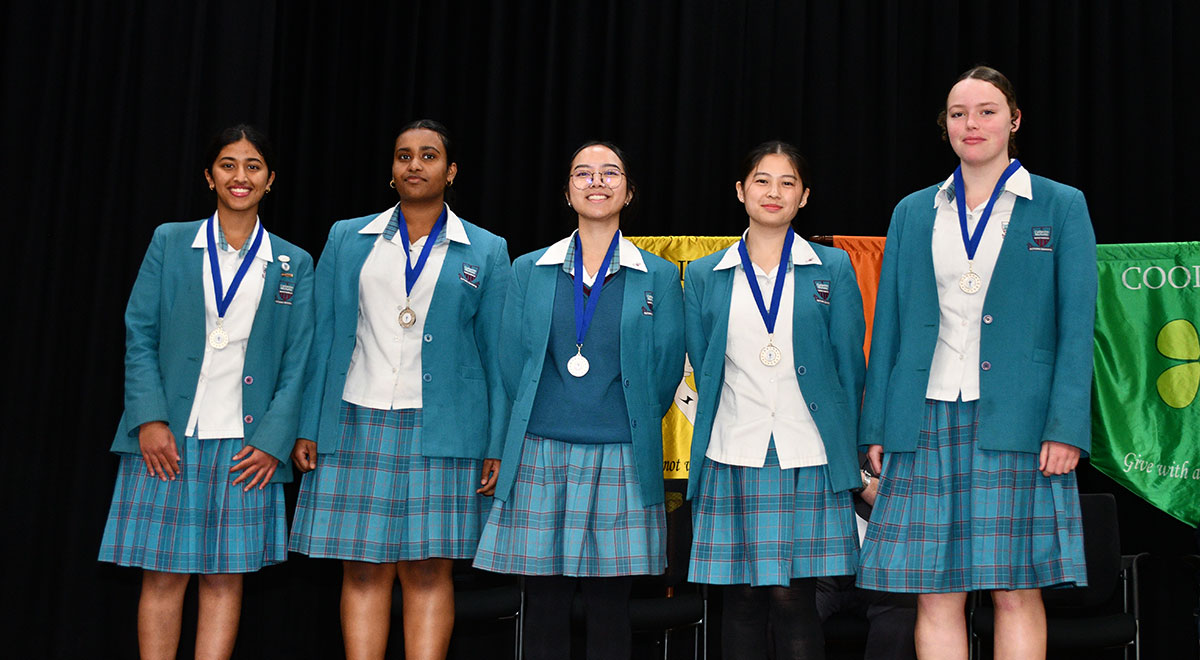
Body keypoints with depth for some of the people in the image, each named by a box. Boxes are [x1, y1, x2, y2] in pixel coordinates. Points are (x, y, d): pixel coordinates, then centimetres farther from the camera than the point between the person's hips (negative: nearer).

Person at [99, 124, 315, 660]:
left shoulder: (293, 265, 7)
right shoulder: (169, 243, 7)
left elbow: (297, 363, 4)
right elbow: (139, 337, 3)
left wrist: (272, 441, -6)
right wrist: (149, 420, -8)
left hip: (245, 445, 1)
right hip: (167, 437, 0)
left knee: (225, 576, 4)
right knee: (162, 574, 2)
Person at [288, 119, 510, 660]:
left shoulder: (486, 251, 8)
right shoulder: (347, 239, 11)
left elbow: (496, 352, 5)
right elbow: (322, 337, 10)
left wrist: (496, 446, -1)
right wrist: (308, 428, 3)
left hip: (441, 431, -1)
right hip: (358, 425, 1)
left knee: (429, 572, 0)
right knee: (363, 571, 2)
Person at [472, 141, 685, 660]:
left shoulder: (658, 277, 7)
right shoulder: (528, 271, 10)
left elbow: (666, 370, 7)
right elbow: (513, 365, 9)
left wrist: (625, 424, 6)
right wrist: (544, 422, 6)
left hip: (620, 461, -1)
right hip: (541, 458, 1)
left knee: (609, 614, 3)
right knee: (544, 612, 3)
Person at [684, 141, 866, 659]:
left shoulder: (832, 269, 7)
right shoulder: (704, 276, 10)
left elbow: (849, 365, 8)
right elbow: (704, 370, 13)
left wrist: (844, 447, 7)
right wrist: (733, 426, 10)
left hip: (808, 459, -1)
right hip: (731, 458, 1)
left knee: (794, 598, -2)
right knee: (742, 601, 5)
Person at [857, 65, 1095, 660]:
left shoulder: (1061, 206, 7)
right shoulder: (912, 213, 14)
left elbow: (1076, 326, 1)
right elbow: (888, 326, 12)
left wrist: (1066, 426, -9)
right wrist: (876, 427, 6)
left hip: (1016, 424, -2)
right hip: (927, 422, 2)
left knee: (1017, 591, -1)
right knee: (935, 594, 1)